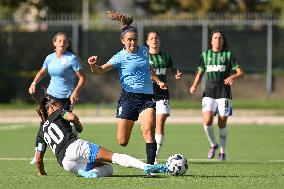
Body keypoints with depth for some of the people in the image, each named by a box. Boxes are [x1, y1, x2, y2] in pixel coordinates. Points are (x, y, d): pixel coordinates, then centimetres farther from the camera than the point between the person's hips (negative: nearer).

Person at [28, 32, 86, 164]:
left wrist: (75, 92, -22)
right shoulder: (50, 58, 8)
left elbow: (82, 78, -8)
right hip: (51, 94, 5)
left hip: (66, 98, -5)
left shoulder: (71, 59, -8)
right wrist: (34, 83, 11)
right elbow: (42, 72, 27)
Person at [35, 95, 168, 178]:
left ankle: (84, 171, -16)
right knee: (113, 156, -14)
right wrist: (79, 128, 15)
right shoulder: (57, 113, 17)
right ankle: (146, 167, -36)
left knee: (107, 169, 14)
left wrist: (42, 174, 40)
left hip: (64, 163, 5)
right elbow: (72, 117, -5)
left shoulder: (41, 132, 29)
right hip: (73, 147, -5)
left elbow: (38, 159, 26)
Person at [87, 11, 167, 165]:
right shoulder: (120, 57, -3)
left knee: (149, 131, -21)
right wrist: (93, 65, -36)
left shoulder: (144, 51, 11)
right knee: (122, 142, -2)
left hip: (146, 98, 3)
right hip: (128, 98, -3)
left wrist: (158, 80, 29)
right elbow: (100, 71, -16)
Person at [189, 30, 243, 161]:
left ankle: (222, 152, 13)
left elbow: (240, 72, -1)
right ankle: (213, 145, 11)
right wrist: (195, 85, 1)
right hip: (209, 93, 1)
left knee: (222, 124, -2)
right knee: (207, 122, -14)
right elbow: (200, 73, 19)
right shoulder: (205, 55, 11)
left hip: (224, 93, -1)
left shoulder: (228, 55, 4)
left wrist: (232, 77, -22)